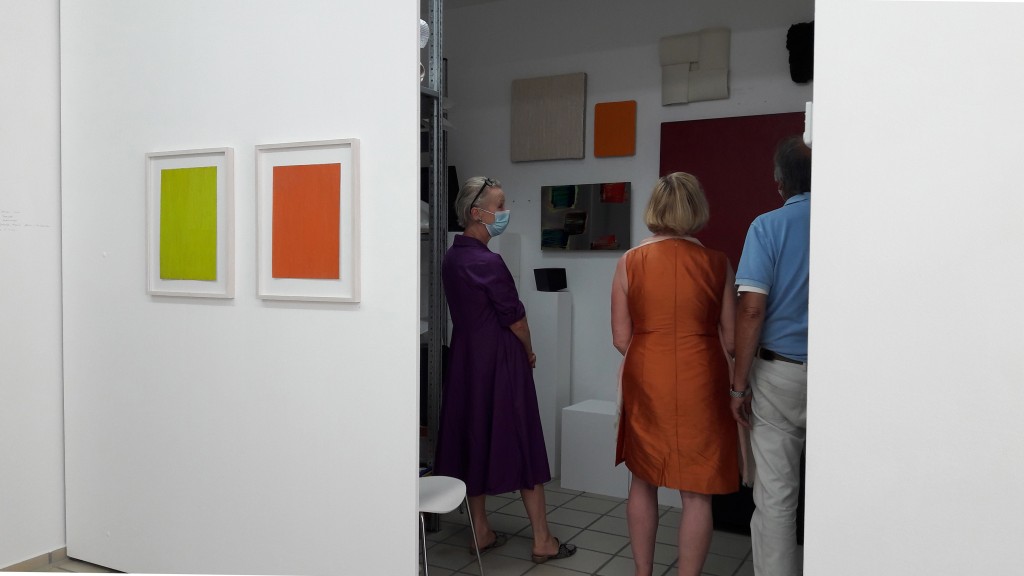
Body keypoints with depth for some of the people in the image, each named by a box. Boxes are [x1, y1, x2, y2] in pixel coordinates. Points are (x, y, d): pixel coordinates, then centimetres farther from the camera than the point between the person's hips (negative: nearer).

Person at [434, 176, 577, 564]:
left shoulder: (452, 258, 5)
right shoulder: (488, 262, -21)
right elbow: (514, 317, -14)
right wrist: (529, 353, 4)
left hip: (465, 359, 8)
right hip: (499, 362, -8)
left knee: (472, 441, 14)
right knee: (521, 446, 2)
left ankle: (481, 531, 25)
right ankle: (542, 541, 12)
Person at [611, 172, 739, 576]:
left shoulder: (629, 262, -3)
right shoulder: (717, 264, -5)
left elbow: (621, 339, -1)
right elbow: (730, 341, -1)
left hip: (644, 381, 2)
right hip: (700, 383, -2)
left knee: (643, 482, 19)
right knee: (697, 493, 8)